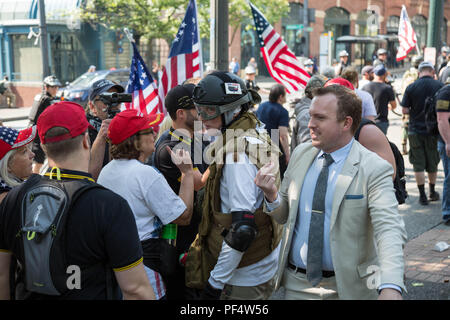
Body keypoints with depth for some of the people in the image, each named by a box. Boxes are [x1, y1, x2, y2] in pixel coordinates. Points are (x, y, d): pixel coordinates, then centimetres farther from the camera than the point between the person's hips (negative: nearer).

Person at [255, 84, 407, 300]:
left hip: (348, 287, -4)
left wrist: (391, 288, -40)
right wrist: (272, 195, -13)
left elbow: (389, 229, -25)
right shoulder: (300, 154, 2)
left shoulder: (374, 169, -14)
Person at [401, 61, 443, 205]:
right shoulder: (440, 86, -6)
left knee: (418, 164, 7)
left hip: (415, 130, -1)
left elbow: (404, 110, -6)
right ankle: (432, 191, 29)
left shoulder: (411, 87, -8)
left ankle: (422, 195, 6)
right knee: (433, 163, 17)